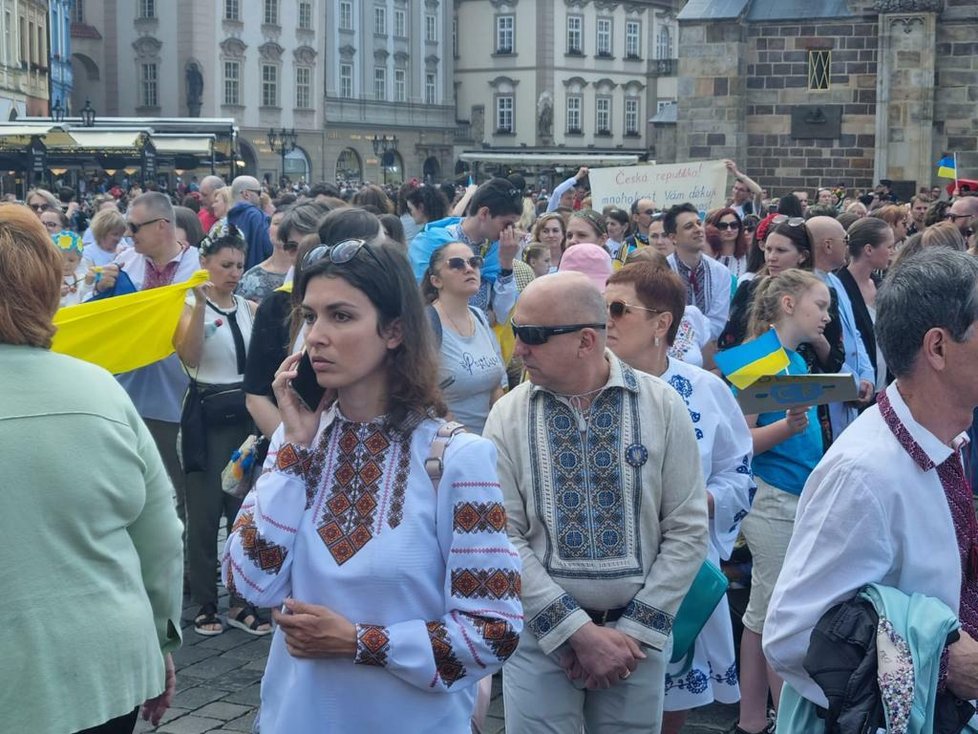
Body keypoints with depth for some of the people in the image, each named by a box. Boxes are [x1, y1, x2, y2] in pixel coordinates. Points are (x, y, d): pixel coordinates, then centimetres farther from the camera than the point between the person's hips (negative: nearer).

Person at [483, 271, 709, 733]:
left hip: (639, 632, 0)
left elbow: (688, 529, -3)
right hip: (540, 634, 0)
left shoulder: (662, 405, -4)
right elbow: (502, 537, -8)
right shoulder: (509, 415, -4)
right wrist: (578, 631, -13)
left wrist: (633, 630, -8)